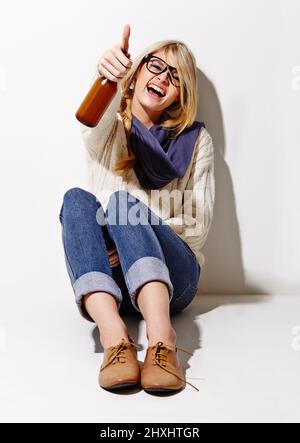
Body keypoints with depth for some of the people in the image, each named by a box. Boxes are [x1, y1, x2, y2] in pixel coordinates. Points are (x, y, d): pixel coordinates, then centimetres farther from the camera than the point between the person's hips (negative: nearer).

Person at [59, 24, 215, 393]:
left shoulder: (196, 140, 9)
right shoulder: (107, 129, 10)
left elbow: (199, 224, 1)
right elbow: (92, 121, -18)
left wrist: (132, 247, -13)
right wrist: (105, 77, -41)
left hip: (170, 275, -1)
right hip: (107, 276, 1)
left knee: (123, 202, -27)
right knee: (77, 198, -25)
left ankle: (161, 338, -46)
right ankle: (114, 337, -43)